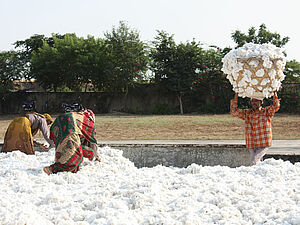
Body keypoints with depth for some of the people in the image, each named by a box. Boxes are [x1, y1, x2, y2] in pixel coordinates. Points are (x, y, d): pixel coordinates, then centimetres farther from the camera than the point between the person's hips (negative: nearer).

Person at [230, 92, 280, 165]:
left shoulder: (266, 112, -1)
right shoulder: (247, 113, 9)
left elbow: (276, 106, -16)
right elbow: (234, 111, 4)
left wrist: (274, 93, -18)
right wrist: (236, 95, -2)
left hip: (263, 145, -5)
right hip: (251, 146, 5)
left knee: (254, 162, -19)